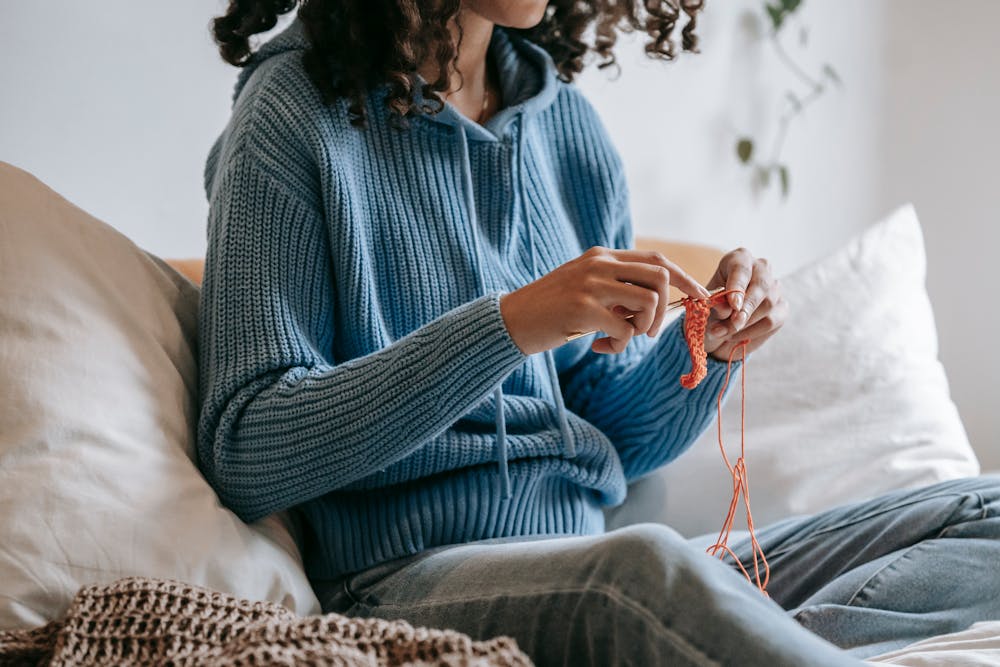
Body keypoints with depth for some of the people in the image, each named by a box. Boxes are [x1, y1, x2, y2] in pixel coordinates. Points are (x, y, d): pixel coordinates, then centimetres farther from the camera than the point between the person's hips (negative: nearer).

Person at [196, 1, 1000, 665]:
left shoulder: (567, 120, 14)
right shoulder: (299, 106, -3)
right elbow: (247, 452, -13)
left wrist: (708, 342, -3)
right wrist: (512, 325, -20)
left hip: (594, 572, 7)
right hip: (408, 579, -7)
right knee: (646, 563, -41)